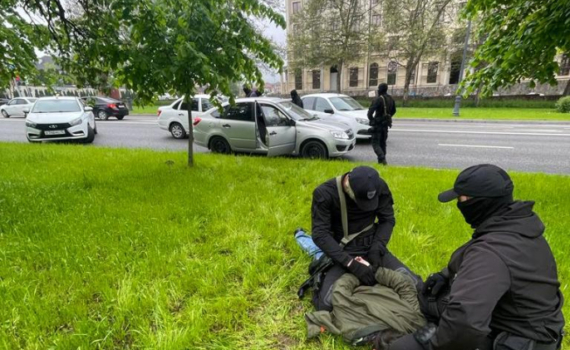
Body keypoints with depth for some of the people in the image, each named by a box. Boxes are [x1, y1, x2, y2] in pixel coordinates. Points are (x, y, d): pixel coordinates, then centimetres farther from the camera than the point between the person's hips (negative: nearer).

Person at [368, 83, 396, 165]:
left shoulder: (378, 99, -18)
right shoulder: (391, 99, 6)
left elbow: (370, 111, -23)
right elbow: (393, 111, 19)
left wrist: (371, 119, -5)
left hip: (378, 124, -7)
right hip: (386, 124, 7)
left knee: (375, 143, -3)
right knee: (382, 143, 16)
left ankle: (383, 159, -18)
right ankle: (381, 161, 20)